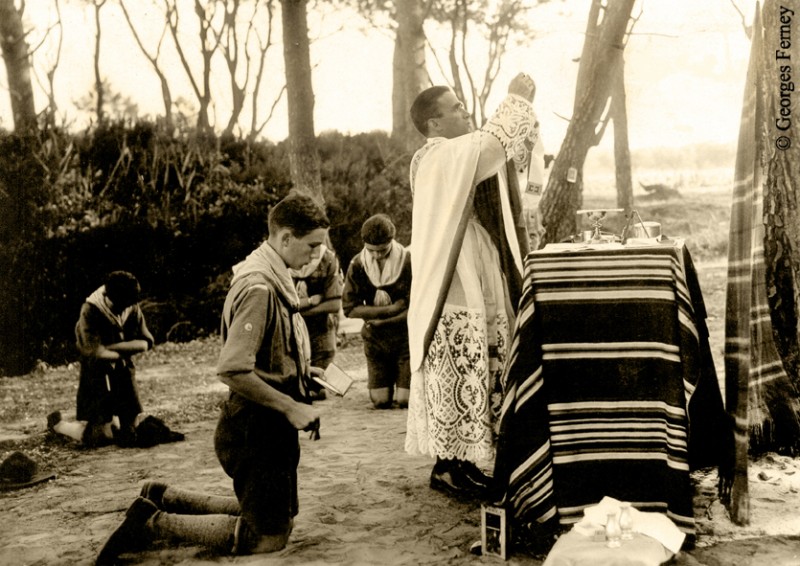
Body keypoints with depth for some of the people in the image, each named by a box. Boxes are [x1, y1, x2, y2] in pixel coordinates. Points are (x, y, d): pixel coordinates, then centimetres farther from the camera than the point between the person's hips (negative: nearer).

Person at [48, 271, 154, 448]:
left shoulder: (133, 308, -4)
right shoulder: (90, 312, -18)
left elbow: (145, 342, -8)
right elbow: (95, 353, -24)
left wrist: (113, 347, -19)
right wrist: (126, 352, -12)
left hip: (124, 374, 5)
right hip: (98, 375, -5)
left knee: (131, 433, 6)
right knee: (94, 439, -5)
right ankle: (57, 424, 22)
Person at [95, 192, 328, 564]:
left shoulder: (272, 278, 10)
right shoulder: (259, 288, -22)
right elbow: (232, 371, -29)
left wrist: (300, 370, 10)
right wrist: (290, 407, -22)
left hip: (267, 425, 10)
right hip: (255, 427, -10)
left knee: (281, 518, 21)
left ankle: (164, 499, 22)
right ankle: (152, 523, 1)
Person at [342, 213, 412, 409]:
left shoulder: (409, 262, -14)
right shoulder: (358, 265, -8)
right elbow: (350, 308, -11)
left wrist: (380, 320, -15)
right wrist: (390, 309, -18)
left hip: (405, 336, -2)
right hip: (375, 339, 2)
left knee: (405, 400, -5)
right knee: (381, 401, 2)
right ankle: (390, 376, 34)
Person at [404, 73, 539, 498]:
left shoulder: (468, 155, 15)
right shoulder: (434, 160, -15)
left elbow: (513, 151, 20)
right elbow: (490, 145, -24)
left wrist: (524, 106, 6)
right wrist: (515, 100, -12)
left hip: (483, 290, 10)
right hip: (454, 297, -10)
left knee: (480, 377, 12)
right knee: (455, 378, -5)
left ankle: (466, 461, 20)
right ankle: (445, 467, 4)